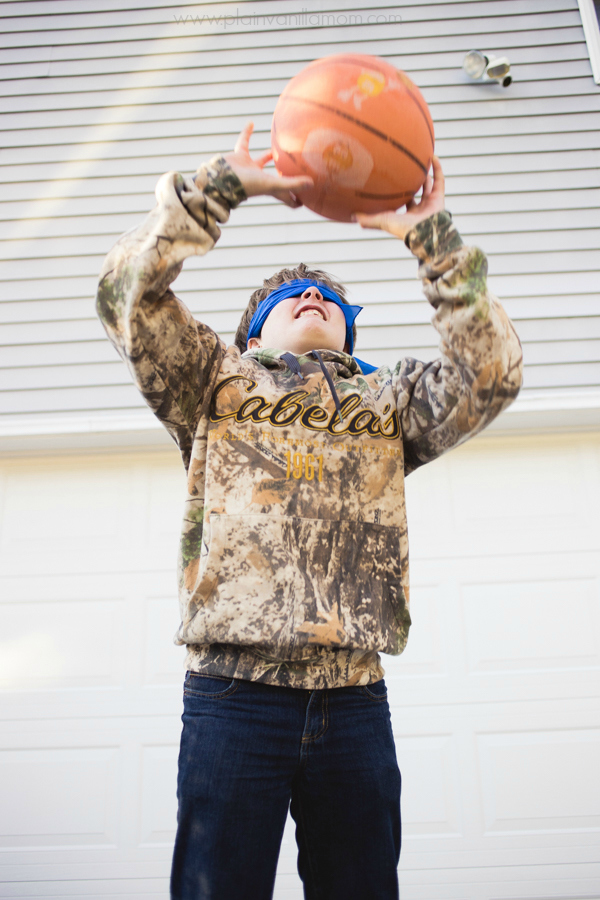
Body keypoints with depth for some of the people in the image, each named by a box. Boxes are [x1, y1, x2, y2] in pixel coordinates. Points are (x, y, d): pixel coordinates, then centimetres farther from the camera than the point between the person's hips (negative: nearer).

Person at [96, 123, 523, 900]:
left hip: (355, 701, 3)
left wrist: (431, 239, 1)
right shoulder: (218, 379, 12)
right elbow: (127, 291, 0)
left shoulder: (390, 398, 17)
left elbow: (490, 373, 3)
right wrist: (225, 183, 0)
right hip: (233, 693, -2)